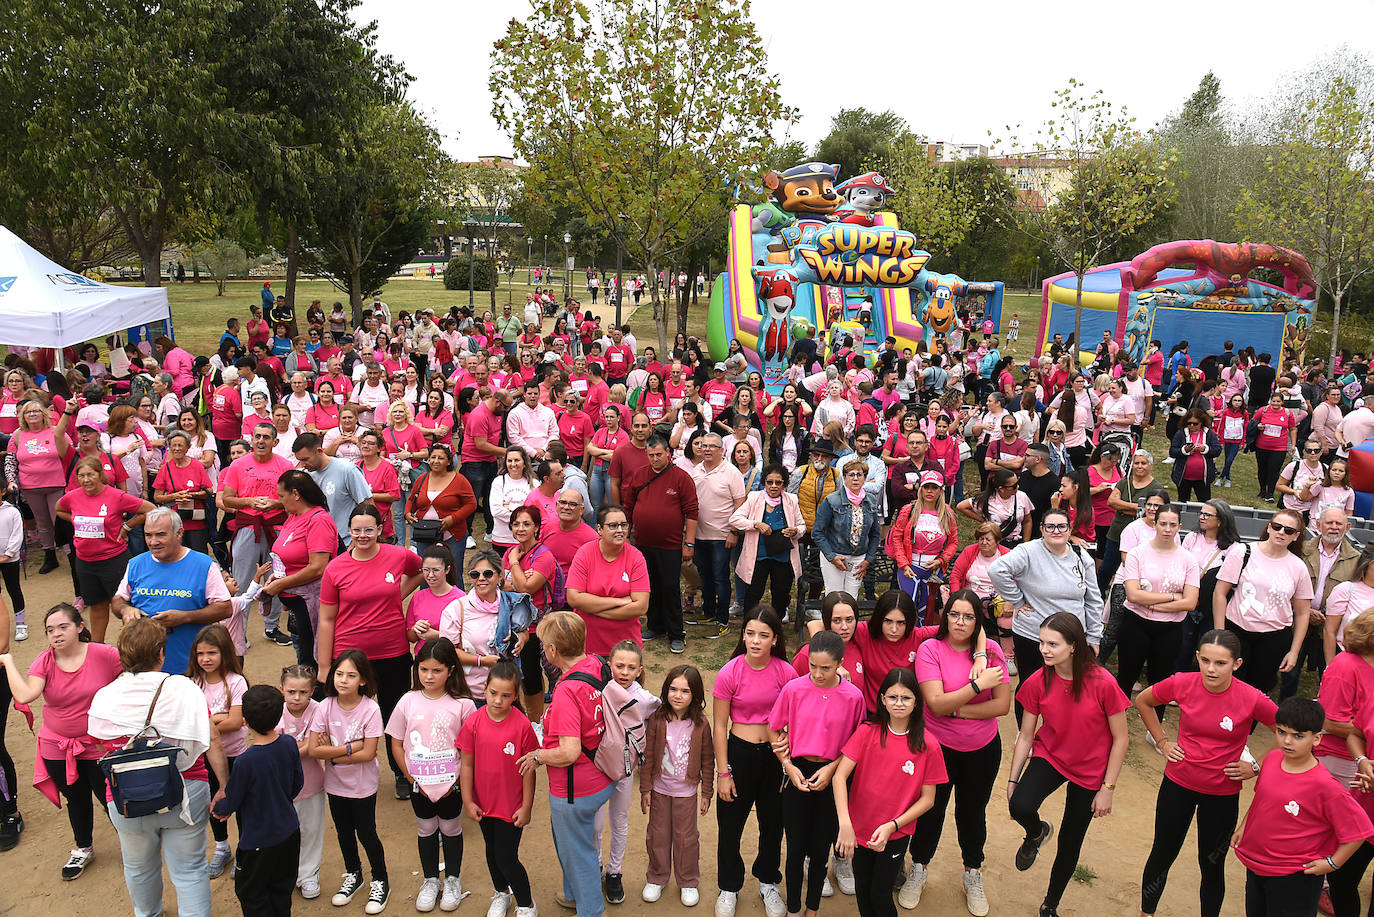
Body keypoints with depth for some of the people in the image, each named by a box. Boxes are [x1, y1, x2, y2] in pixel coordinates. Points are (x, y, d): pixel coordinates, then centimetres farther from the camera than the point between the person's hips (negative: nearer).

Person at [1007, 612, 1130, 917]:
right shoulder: (1037, 683, -16)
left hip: (1090, 770, -1)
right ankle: (1037, 833, 11)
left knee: (1070, 843, 12)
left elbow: (1120, 738, -13)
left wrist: (1108, 788, -11)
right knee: (1020, 806, -27)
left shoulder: (1102, 683, -25)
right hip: (1050, 756, 1)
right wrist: (1012, 780, -4)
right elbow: (1025, 736, -5)